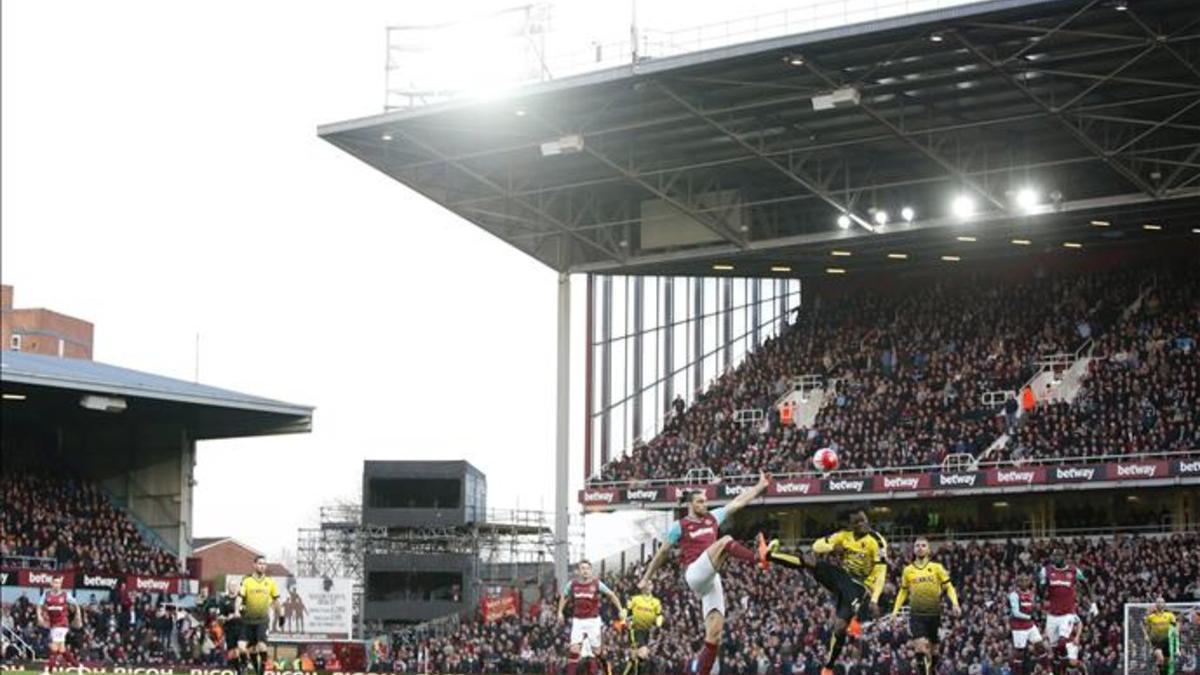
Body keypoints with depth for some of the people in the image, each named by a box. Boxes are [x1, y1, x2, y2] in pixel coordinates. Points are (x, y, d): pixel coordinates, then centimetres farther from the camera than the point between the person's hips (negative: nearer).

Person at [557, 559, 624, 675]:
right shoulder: (572, 584, 0)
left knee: (597, 650, 4)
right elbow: (563, 597, 18)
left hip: (593, 620, -2)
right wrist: (560, 612, 11)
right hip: (578, 621, 2)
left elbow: (611, 595, 0)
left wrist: (621, 610, -7)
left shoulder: (596, 583, -7)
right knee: (574, 649, -11)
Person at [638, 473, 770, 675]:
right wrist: (646, 578, 17)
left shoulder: (713, 518, 19)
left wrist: (760, 485, 11)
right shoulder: (679, 526, 5)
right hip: (694, 574, -5)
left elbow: (738, 502, 17)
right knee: (726, 541, -26)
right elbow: (662, 553, 13)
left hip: (711, 579, 5)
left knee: (714, 634, -3)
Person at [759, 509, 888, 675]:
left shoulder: (876, 541, -13)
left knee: (840, 627, -14)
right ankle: (768, 555, -27)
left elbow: (881, 573, -18)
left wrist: (874, 600, -26)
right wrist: (832, 548, -18)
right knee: (810, 561, -19)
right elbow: (817, 546, 5)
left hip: (858, 586, -4)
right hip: (840, 575, 4)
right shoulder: (844, 535, 3)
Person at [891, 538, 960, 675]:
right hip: (916, 614, 0)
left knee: (933, 648, 9)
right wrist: (895, 610, 8)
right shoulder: (908, 570, 8)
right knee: (921, 646, -18)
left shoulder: (936, 567, 4)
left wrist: (955, 604, -12)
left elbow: (949, 587, 4)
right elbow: (903, 592, 18)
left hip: (934, 613, 0)